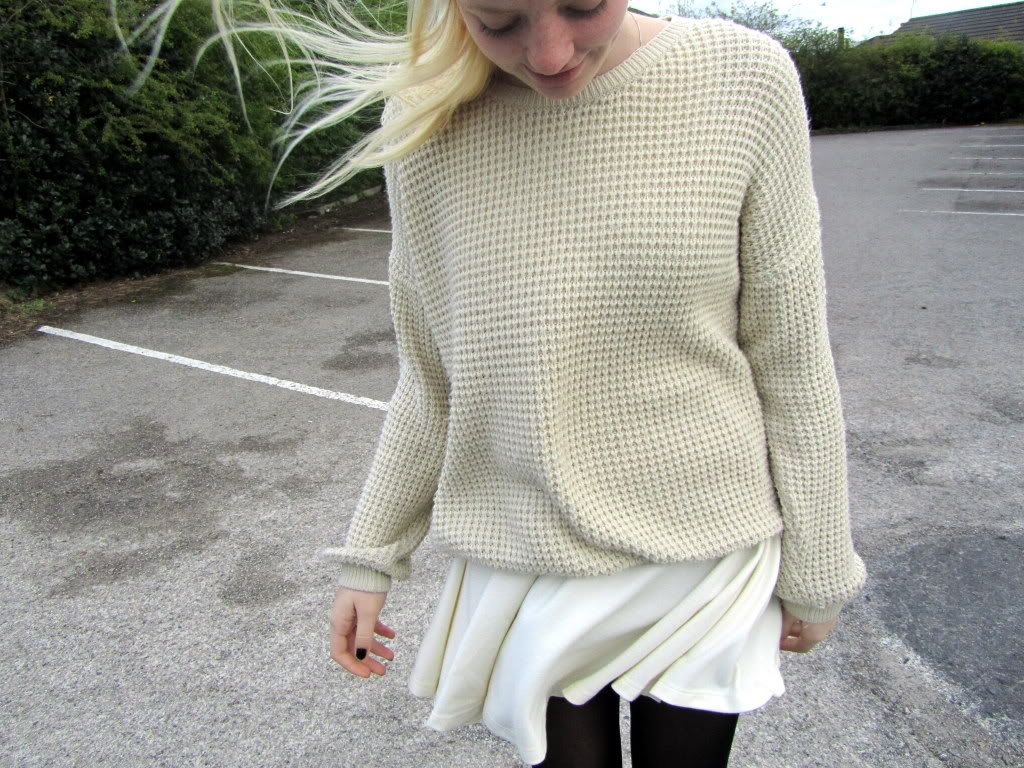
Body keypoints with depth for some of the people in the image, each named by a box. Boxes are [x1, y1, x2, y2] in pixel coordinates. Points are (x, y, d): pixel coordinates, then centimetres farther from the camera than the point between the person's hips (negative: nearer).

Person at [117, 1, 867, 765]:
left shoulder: (745, 79, -12)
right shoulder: (428, 125, -8)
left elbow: (791, 365, -5)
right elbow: (431, 380, 2)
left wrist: (816, 571, 2)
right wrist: (370, 555, 7)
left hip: (702, 566, 0)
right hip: (523, 570, 1)